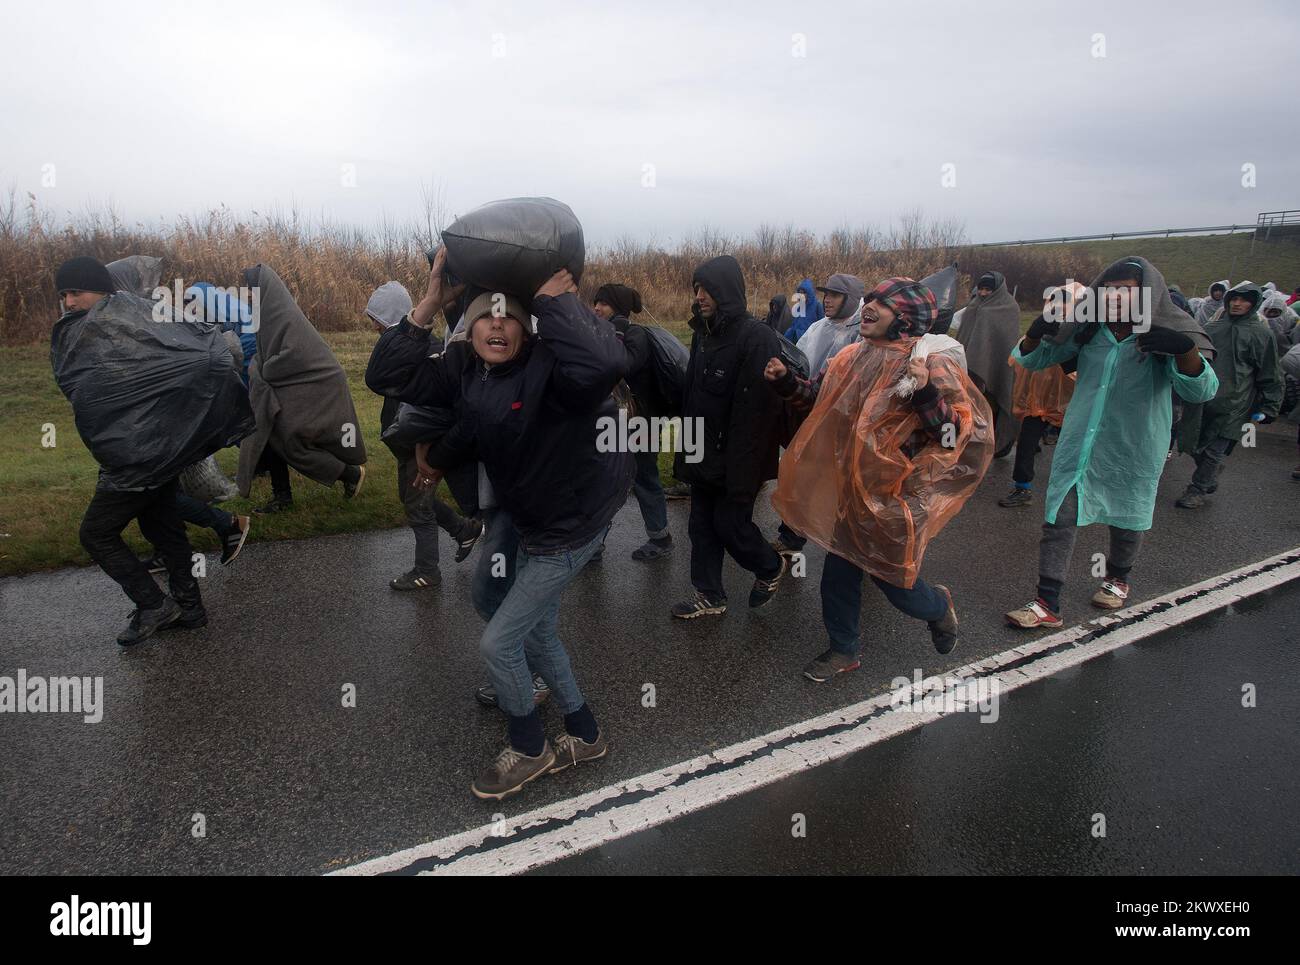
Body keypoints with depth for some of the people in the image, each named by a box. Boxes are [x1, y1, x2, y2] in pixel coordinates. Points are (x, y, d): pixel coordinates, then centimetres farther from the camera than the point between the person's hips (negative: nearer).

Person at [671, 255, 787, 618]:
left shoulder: (756, 337, -18)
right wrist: (685, 452, 12)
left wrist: (743, 473, -24)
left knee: (730, 524, 3)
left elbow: (758, 411, -22)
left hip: (735, 461, -7)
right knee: (701, 526, 12)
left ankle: (771, 567, 30)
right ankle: (709, 596, 27)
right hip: (703, 456, 8)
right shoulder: (702, 334, 8)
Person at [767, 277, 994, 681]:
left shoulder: (934, 364, -16)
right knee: (837, 576, 12)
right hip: (851, 492, 5)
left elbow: (963, 433, -20)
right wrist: (787, 381, -1)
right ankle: (843, 649, 35)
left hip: (897, 498, -5)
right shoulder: (854, 358, 2)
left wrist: (926, 394, -35)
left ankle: (938, 606, 43)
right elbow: (819, 397, 16)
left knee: (895, 581, 8)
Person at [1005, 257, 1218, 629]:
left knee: (1126, 520, 18)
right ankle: (1047, 604, 5)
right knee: (1058, 520, -3)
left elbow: (1200, 391, -22)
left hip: (1134, 451, -1)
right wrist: (1035, 333, -20)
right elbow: (1032, 360, 3)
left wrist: (1187, 349, -41)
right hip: (1079, 445, 2)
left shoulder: (1166, 336, -13)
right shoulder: (1087, 331, -6)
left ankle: (1117, 579, 46)